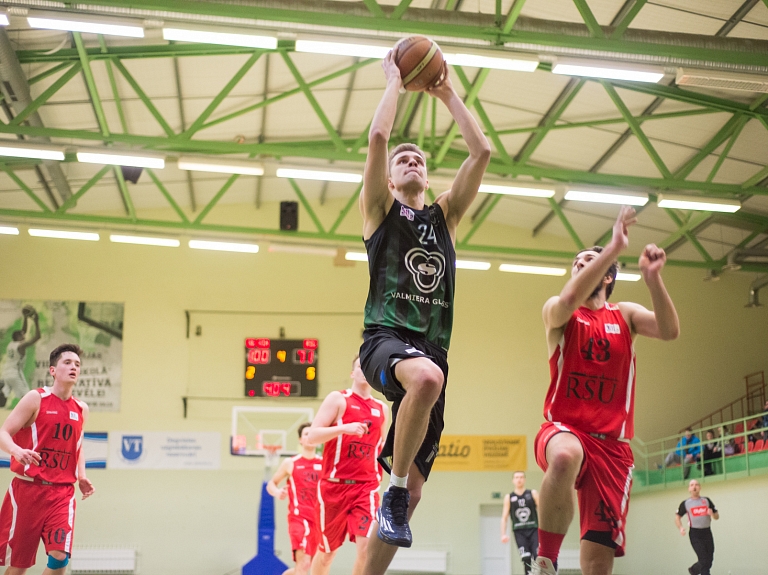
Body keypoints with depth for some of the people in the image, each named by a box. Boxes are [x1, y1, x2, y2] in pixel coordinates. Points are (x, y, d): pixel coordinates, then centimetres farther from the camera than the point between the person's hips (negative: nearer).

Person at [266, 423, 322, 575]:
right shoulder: (290, 463, 3)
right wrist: (277, 493, -11)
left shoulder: (325, 463, 9)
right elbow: (271, 484, 11)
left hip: (318, 519, 4)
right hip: (299, 517, -4)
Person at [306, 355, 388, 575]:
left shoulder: (382, 408, 12)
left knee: (367, 546, -16)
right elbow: (312, 437, -11)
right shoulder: (337, 399, -2)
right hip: (334, 485, -2)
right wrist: (344, 428, -24)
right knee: (327, 551, 11)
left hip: (366, 486, 3)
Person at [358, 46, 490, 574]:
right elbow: (377, 137, -4)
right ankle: (393, 491, -23)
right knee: (425, 376, -41)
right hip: (386, 337, -4)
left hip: (432, 347, 4)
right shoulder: (380, 209, 11)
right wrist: (395, 82, 9)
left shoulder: (445, 215, 21)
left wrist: (448, 94, 18)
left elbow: (482, 151, 13)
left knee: (412, 488, -1)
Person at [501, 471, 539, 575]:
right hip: (519, 531, 0)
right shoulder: (509, 497, 10)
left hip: (533, 529, 0)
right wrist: (503, 534, 0)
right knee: (525, 557, -17)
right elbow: (504, 517, 10)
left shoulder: (533, 493, 9)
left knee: (537, 557, -13)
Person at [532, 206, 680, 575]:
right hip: (564, 429, -2)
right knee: (565, 457, -41)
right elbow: (569, 300, -20)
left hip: (611, 442, 3)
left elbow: (670, 331, -7)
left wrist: (652, 278, -21)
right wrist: (615, 246, -23)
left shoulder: (626, 314, 13)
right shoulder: (556, 311, 5)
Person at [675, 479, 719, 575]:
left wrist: (712, 514, -11)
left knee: (709, 561, 8)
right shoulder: (685, 503, 3)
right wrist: (680, 528, -9)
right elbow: (677, 516, 10)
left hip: (707, 532, 4)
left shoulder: (707, 501, 10)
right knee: (704, 561, -12)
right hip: (695, 534, -4)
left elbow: (717, 516, 13)